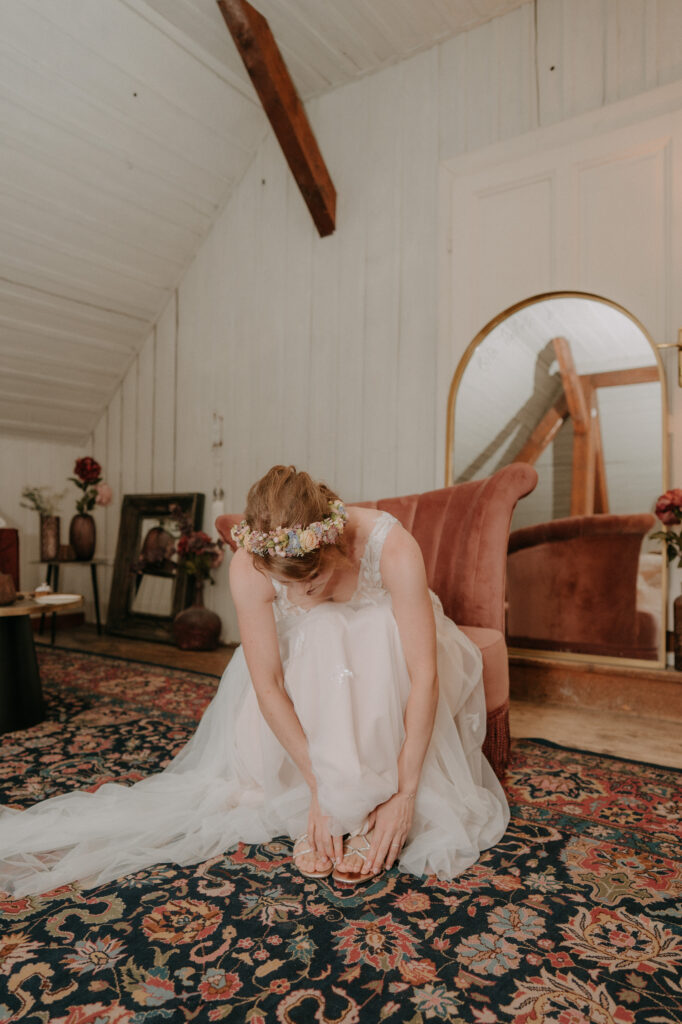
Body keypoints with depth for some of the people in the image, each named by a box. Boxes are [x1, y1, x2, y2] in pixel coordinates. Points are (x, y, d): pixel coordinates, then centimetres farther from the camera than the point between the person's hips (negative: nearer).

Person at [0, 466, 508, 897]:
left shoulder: (391, 546, -36)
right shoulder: (249, 567, -30)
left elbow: (424, 676, -34)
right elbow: (267, 682, -27)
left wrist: (405, 793, -34)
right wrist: (320, 785, -29)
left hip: (387, 654, -1)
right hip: (312, 658, 1)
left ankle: (371, 806, -23)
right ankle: (322, 812, -7)